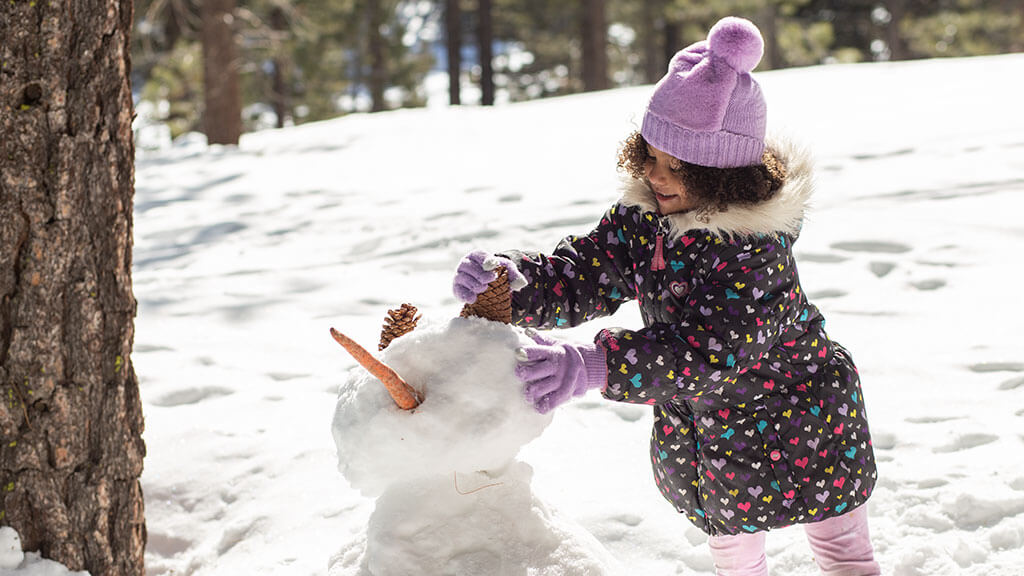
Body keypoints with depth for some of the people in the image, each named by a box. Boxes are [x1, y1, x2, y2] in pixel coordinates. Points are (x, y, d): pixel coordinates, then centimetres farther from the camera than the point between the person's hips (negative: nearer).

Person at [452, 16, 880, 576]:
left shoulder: (756, 248, -34)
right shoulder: (642, 218, -11)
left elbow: (708, 349, -44)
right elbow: (582, 275, -10)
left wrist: (595, 365, -54)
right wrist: (513, 280, -32)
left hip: (800, 426, -6)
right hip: (702, 431, 6)